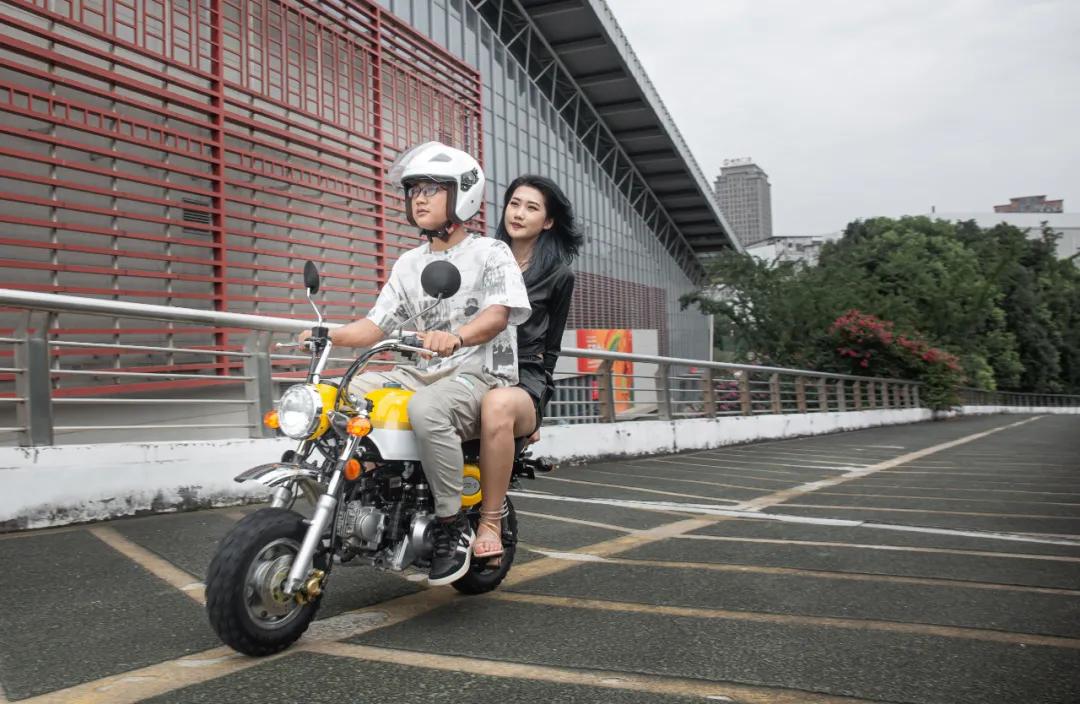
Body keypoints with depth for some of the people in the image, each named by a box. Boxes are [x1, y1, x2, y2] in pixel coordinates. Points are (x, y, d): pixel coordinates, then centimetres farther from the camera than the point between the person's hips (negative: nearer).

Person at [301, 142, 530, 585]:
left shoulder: (491, 252, 0)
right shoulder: (408, 264, 19)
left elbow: (498, 313, -19)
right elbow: (377, 324, 12)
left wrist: (455, 337, -39)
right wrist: (330, 336, -7)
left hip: (479, 372, -7)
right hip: (420, 374, 7)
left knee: (426, 410, -38)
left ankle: (454, 525, -22)